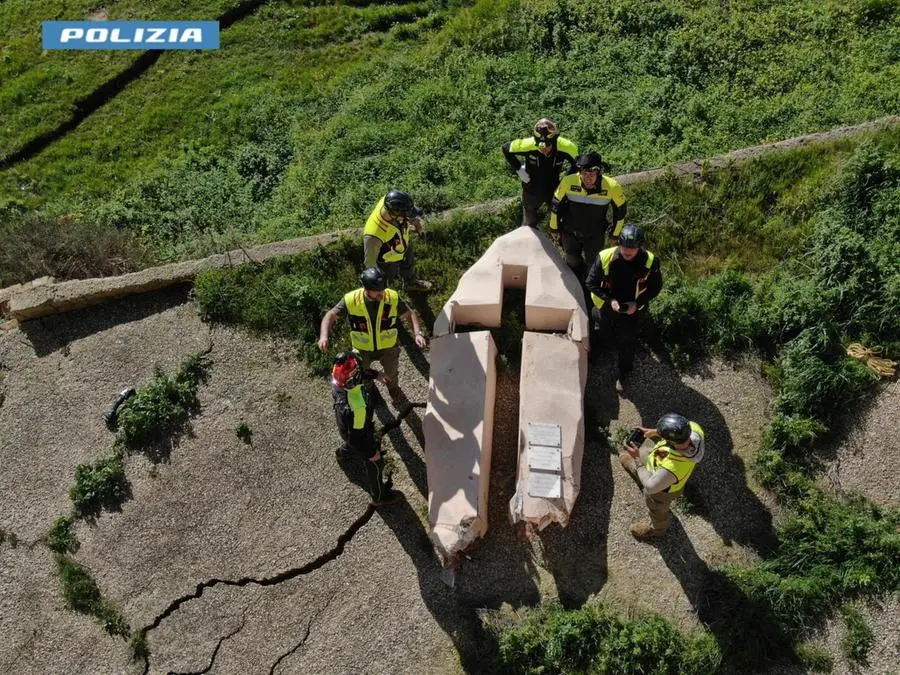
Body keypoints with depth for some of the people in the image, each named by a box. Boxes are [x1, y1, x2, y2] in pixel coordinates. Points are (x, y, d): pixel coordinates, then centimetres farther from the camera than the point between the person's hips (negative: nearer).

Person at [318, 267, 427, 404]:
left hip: (388, 347, 0)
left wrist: (418, 333, -30)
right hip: (362, 348, 0)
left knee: (391, 374, 29)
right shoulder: (351, 299, -29)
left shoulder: (392, 297, -27)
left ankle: (393, 388, 65)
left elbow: (410, 314, -15)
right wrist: (323, 335, -33)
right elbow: (331, 315, -18)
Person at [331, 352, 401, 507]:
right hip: (356, 433, -6)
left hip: (344, 423, 6)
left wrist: (375, 374, 11)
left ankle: (345, 451, 74)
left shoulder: (338, 379, -29)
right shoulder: (355, 407, -49)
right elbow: (357, 435, -31)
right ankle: (379, 496, 46)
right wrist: (371, 452, -15)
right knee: (375, 464, 20)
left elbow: (360, 373, -3)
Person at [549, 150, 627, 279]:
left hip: (595, 236, 0)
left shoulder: (612, 187, -28)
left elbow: (620, 209, -8)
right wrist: (554, 227, 2)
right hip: (570, 233, 0)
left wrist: (615, 233, 3)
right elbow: (556, 204, -9)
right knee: (573, 263, 23)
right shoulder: (569, 182, -28)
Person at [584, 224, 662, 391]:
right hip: (605, 308, 0)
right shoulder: (605, 257, -27)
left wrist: (638, 303, -22)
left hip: (631, 312, 0)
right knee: (596, 336, 26)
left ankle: (623, 375, 46)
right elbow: (591, 283, -15)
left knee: (626, 345, 19)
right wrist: (610, 299, -26)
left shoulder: (650, 262, -24)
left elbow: (655, 287, -9)